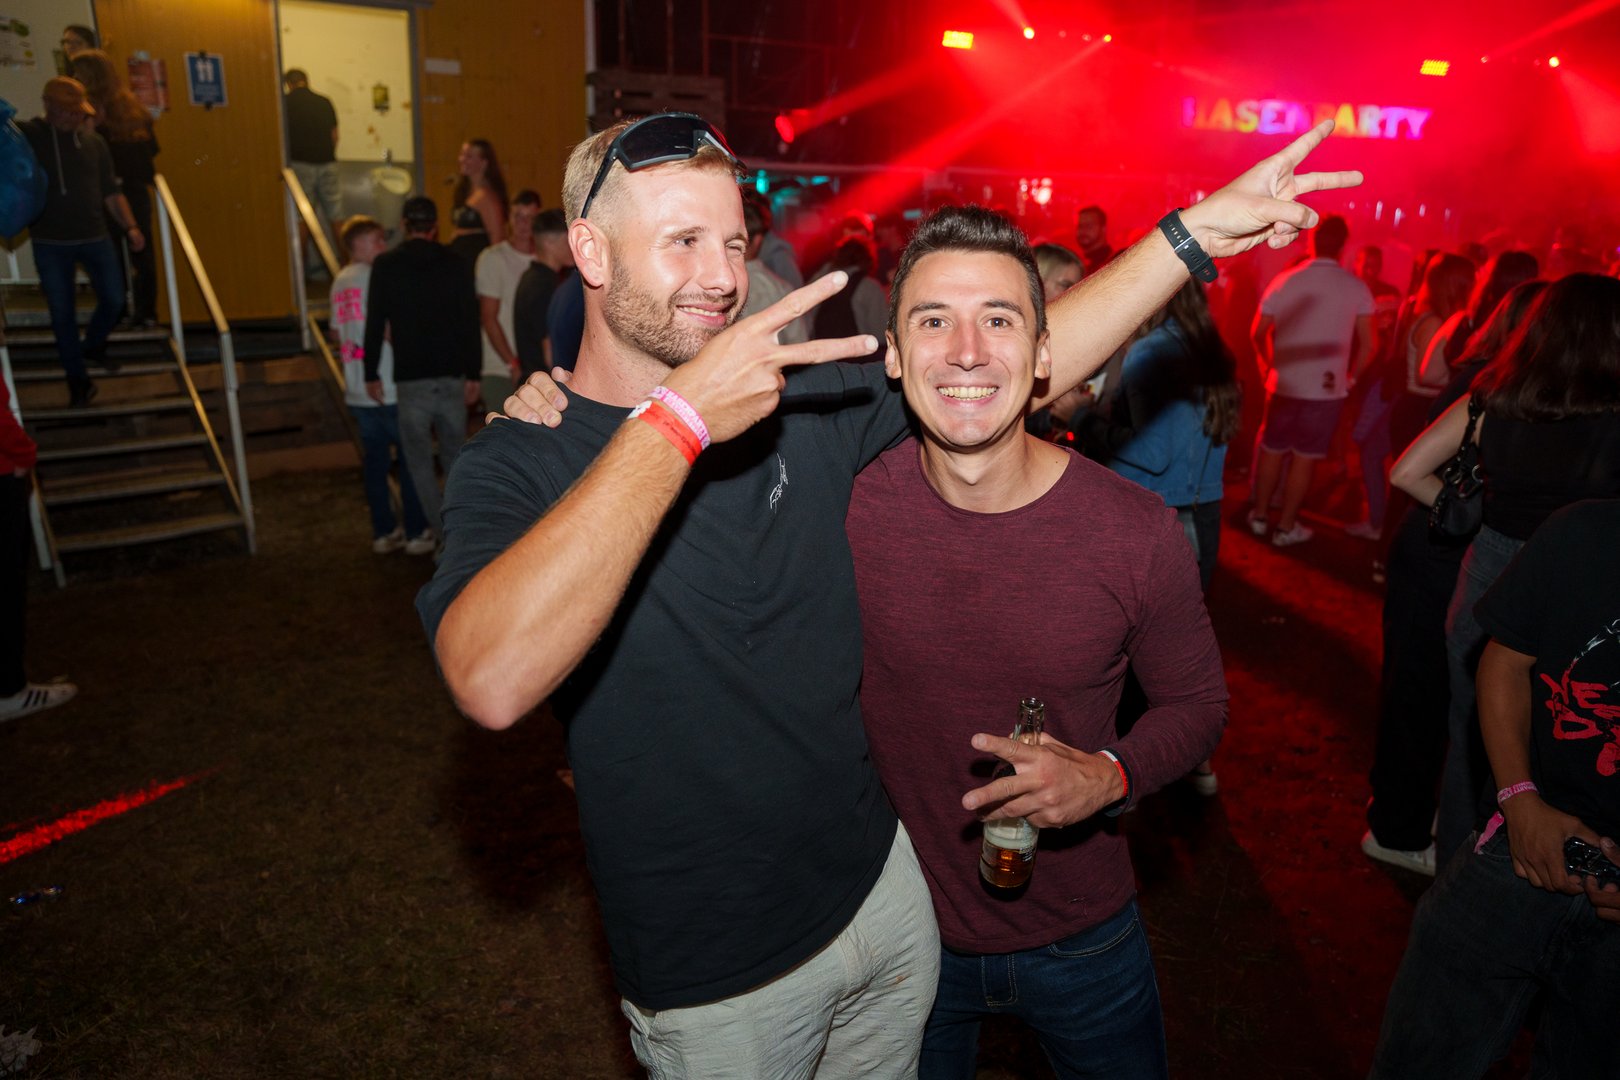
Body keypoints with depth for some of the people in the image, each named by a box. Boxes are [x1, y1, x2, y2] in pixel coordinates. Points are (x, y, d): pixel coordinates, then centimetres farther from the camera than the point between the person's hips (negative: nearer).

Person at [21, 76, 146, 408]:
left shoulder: (94, 142, 6)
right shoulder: (26, 135, -4)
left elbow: (111, 191, 9)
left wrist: (130, 226, -1)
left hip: (94, 237, 2)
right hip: (49, 243, -2)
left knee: (113, 300, 5)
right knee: (62, 313, 4)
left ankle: (93, 347, 36)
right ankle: (77, 378, 18)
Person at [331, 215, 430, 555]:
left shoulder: (340, 282, 14)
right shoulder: (375, 277, -12)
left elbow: (338, 332, 18)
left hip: (358, 392, 8)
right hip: (389, 389, -8)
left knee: (375, 461, 11)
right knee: (411, 459, 1)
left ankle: (383, 532, 17)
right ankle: (417, 533, 6)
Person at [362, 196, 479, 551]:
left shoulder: (385, 266, -1)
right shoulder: (458, 265, 3)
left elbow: (375, 324, -2)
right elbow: (470, 322, 3)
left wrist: (372, 374, 6)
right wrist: (473, 374, 8)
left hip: (410, 378, -2)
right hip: (452, 375, 2)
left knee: (419, 458, 7)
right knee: (455, 454, 13)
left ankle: (440, 529, 7)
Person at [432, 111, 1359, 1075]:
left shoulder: (802, 402, -1)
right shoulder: (519, 466, -17)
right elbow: (494, 681, -37)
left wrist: (1199, 229, -5)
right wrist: (681, 418, -36)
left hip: (885, 880, 5)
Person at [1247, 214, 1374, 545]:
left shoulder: (1284, 280, -4)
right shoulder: (1356, 288, -6)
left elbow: (1258, 333, -2)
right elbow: (1367, 343, -7)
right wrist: (1352, 377, 6)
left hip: (1284, 383, 1)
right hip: (1328, 389, -1)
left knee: (1272, 450, 15)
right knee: (1305, 457, 7)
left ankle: (1259, 515, 25)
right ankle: (1287, 526, 14)